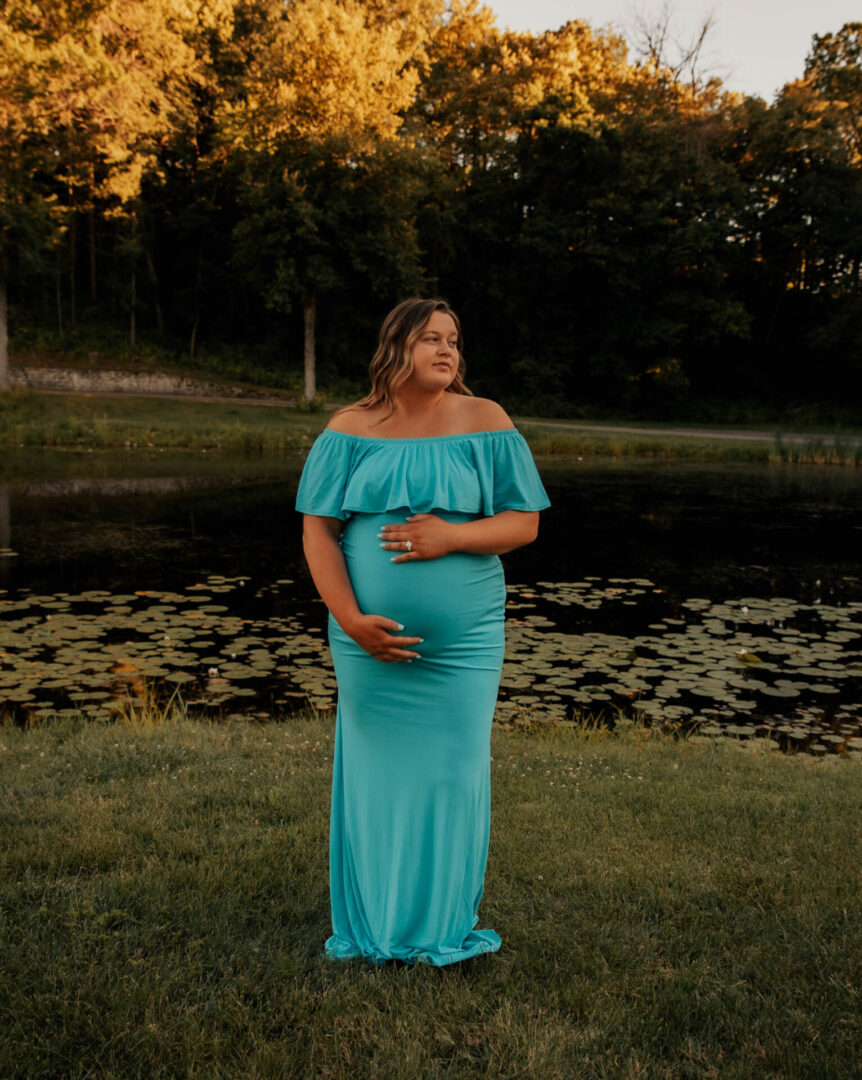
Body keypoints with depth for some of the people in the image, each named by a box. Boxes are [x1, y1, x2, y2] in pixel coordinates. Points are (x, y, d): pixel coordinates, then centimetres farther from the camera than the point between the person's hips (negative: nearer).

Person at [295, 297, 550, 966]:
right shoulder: (350, 430, 1)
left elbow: (524, 522, -1)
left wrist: (451, 537, -18)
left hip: (463, 641, 0)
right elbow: (318, 532, -2)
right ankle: (374, 924, 30)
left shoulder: (486, 423, 0)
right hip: (371, 641, 1)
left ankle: (444, 929, 27)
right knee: (374, 771, 10)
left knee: (451, 773, 7)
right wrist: (351, 620, -14)